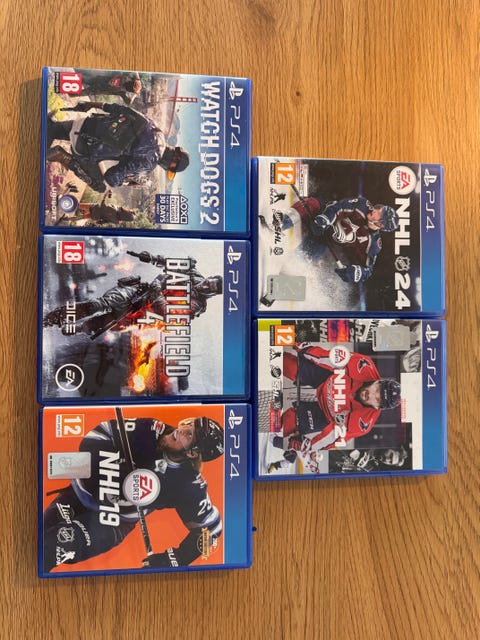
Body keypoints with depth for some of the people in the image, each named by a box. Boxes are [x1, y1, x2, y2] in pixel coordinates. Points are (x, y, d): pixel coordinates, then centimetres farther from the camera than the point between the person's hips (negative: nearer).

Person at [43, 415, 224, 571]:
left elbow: (209, 528, -8)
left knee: (58, 543, -23)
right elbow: (97, 436, -13)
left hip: (114, 521, -2)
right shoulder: (149, 431, -17)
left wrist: (173, 559, -16)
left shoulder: (190, 486, -18)